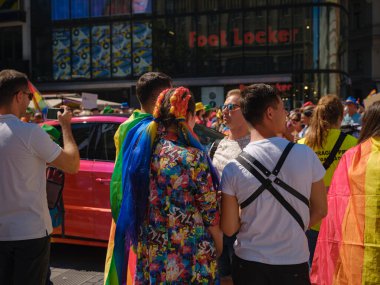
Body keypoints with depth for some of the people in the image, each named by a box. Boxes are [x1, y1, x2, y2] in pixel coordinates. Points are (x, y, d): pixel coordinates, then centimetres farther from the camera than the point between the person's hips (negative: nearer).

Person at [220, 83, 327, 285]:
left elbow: (229, 228, -7)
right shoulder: (306, 155, -11)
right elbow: (320, 210, -1)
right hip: (294, 262, 0)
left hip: (249, 263, 0)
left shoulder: (233, 168, -13)